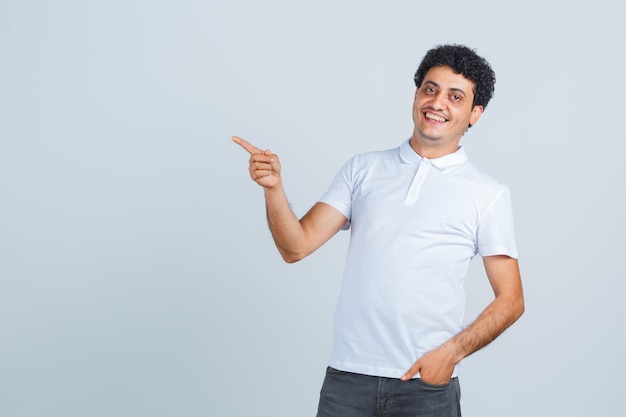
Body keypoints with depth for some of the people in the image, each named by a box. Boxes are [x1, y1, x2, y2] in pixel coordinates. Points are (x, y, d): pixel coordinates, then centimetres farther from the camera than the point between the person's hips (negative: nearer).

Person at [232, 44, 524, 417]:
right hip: (347, 375, 2)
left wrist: (452, 351, -11)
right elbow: (296, 246, 1)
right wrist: (273, 188, -15)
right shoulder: (362, 170, 8)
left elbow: (511, 300, 2)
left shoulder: (489, 195, 1)